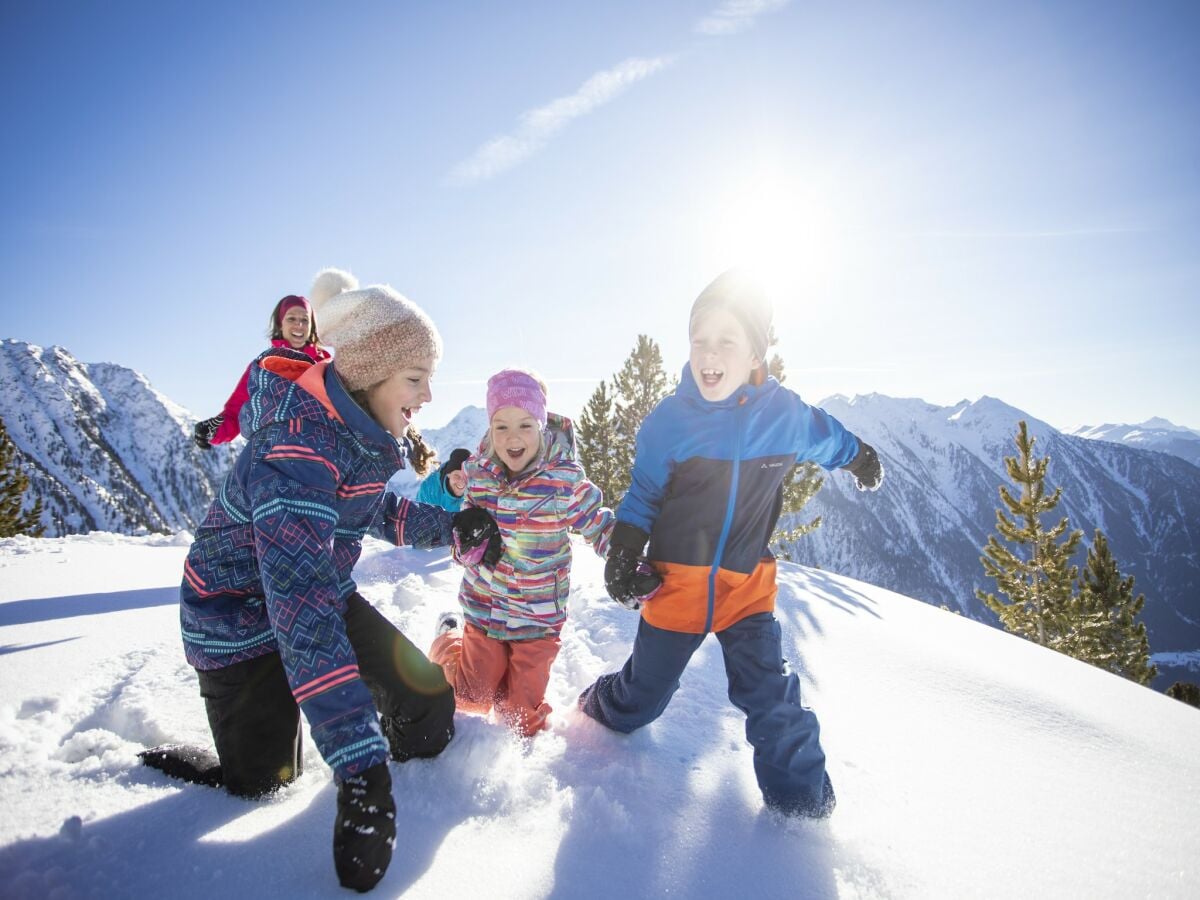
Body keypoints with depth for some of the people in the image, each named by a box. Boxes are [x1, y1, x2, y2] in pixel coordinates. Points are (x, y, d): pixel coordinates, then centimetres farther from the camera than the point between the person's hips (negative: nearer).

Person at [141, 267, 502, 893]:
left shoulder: (364, 429, -8)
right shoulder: (296, 445, -35)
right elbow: (300, 605, -44)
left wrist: (453, 528, -4)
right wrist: (359, 768, -48)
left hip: (323, 590, 7)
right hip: (243, 611, -7)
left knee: (429, 699, 0)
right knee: (259, 783, 3)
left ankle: (406, 756, 33)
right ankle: (152, 763, 31)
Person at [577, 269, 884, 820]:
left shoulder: (785, 413, -8)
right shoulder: (670, 418, -12)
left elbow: (830, 439, 16)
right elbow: (642, 496, -1)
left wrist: (862, 460, 34)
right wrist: (622, 558, -12)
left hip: (748, 584, 1)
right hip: (675, 582, 0)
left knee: (770, 695, -5)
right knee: (645, 691, 14)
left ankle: (800, 796, 17)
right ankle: (604, 713, 45)